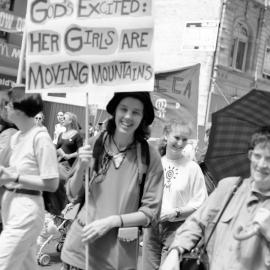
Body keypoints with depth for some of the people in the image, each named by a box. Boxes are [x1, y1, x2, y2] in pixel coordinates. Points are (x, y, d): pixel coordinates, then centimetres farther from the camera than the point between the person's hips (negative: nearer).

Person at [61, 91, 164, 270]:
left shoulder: (150, 157, -8)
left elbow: (150, 212, -5)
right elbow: (72, 194, 4)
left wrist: (112, 221, -16)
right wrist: (81, 168, -13)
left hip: (118, 252, -1)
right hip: (80, 245, 2)